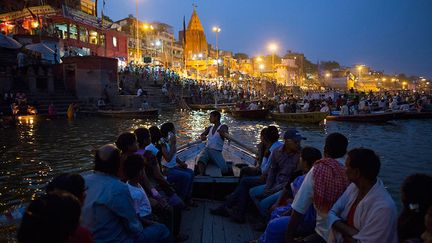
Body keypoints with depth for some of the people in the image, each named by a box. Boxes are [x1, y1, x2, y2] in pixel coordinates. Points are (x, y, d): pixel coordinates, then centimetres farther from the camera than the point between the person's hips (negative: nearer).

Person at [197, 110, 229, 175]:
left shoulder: (223, 127, 2)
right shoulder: (210, 128, 20)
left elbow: (227, 137, -17)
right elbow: (202, 135, 13)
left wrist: (223, 133, -42)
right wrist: (203, 137, -13)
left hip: (217, 152, -3)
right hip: (207, 149, 3)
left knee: (224, 169, -26)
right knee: (200, 159, -33)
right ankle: (201, 174, -50)